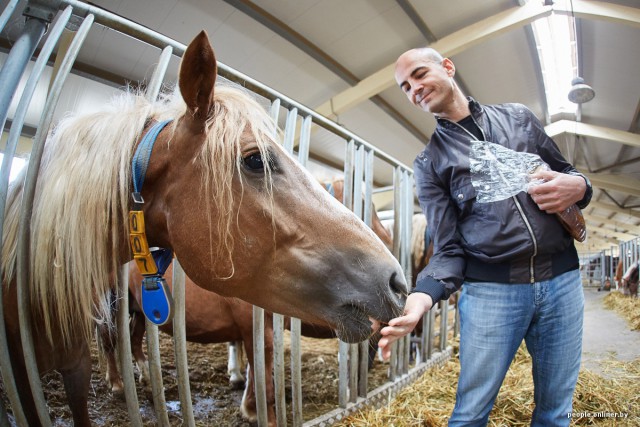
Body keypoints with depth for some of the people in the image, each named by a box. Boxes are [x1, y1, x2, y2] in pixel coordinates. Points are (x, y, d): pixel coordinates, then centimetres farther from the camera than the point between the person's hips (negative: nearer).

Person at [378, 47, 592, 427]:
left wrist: (577, 187, -8)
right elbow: (449, 248, -4)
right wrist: (422, 297, -22)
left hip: (563, 280, 3)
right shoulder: (429, 163, 2)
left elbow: (567, 172, 16)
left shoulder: (519, 116, 10)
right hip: (488, 291, -2)